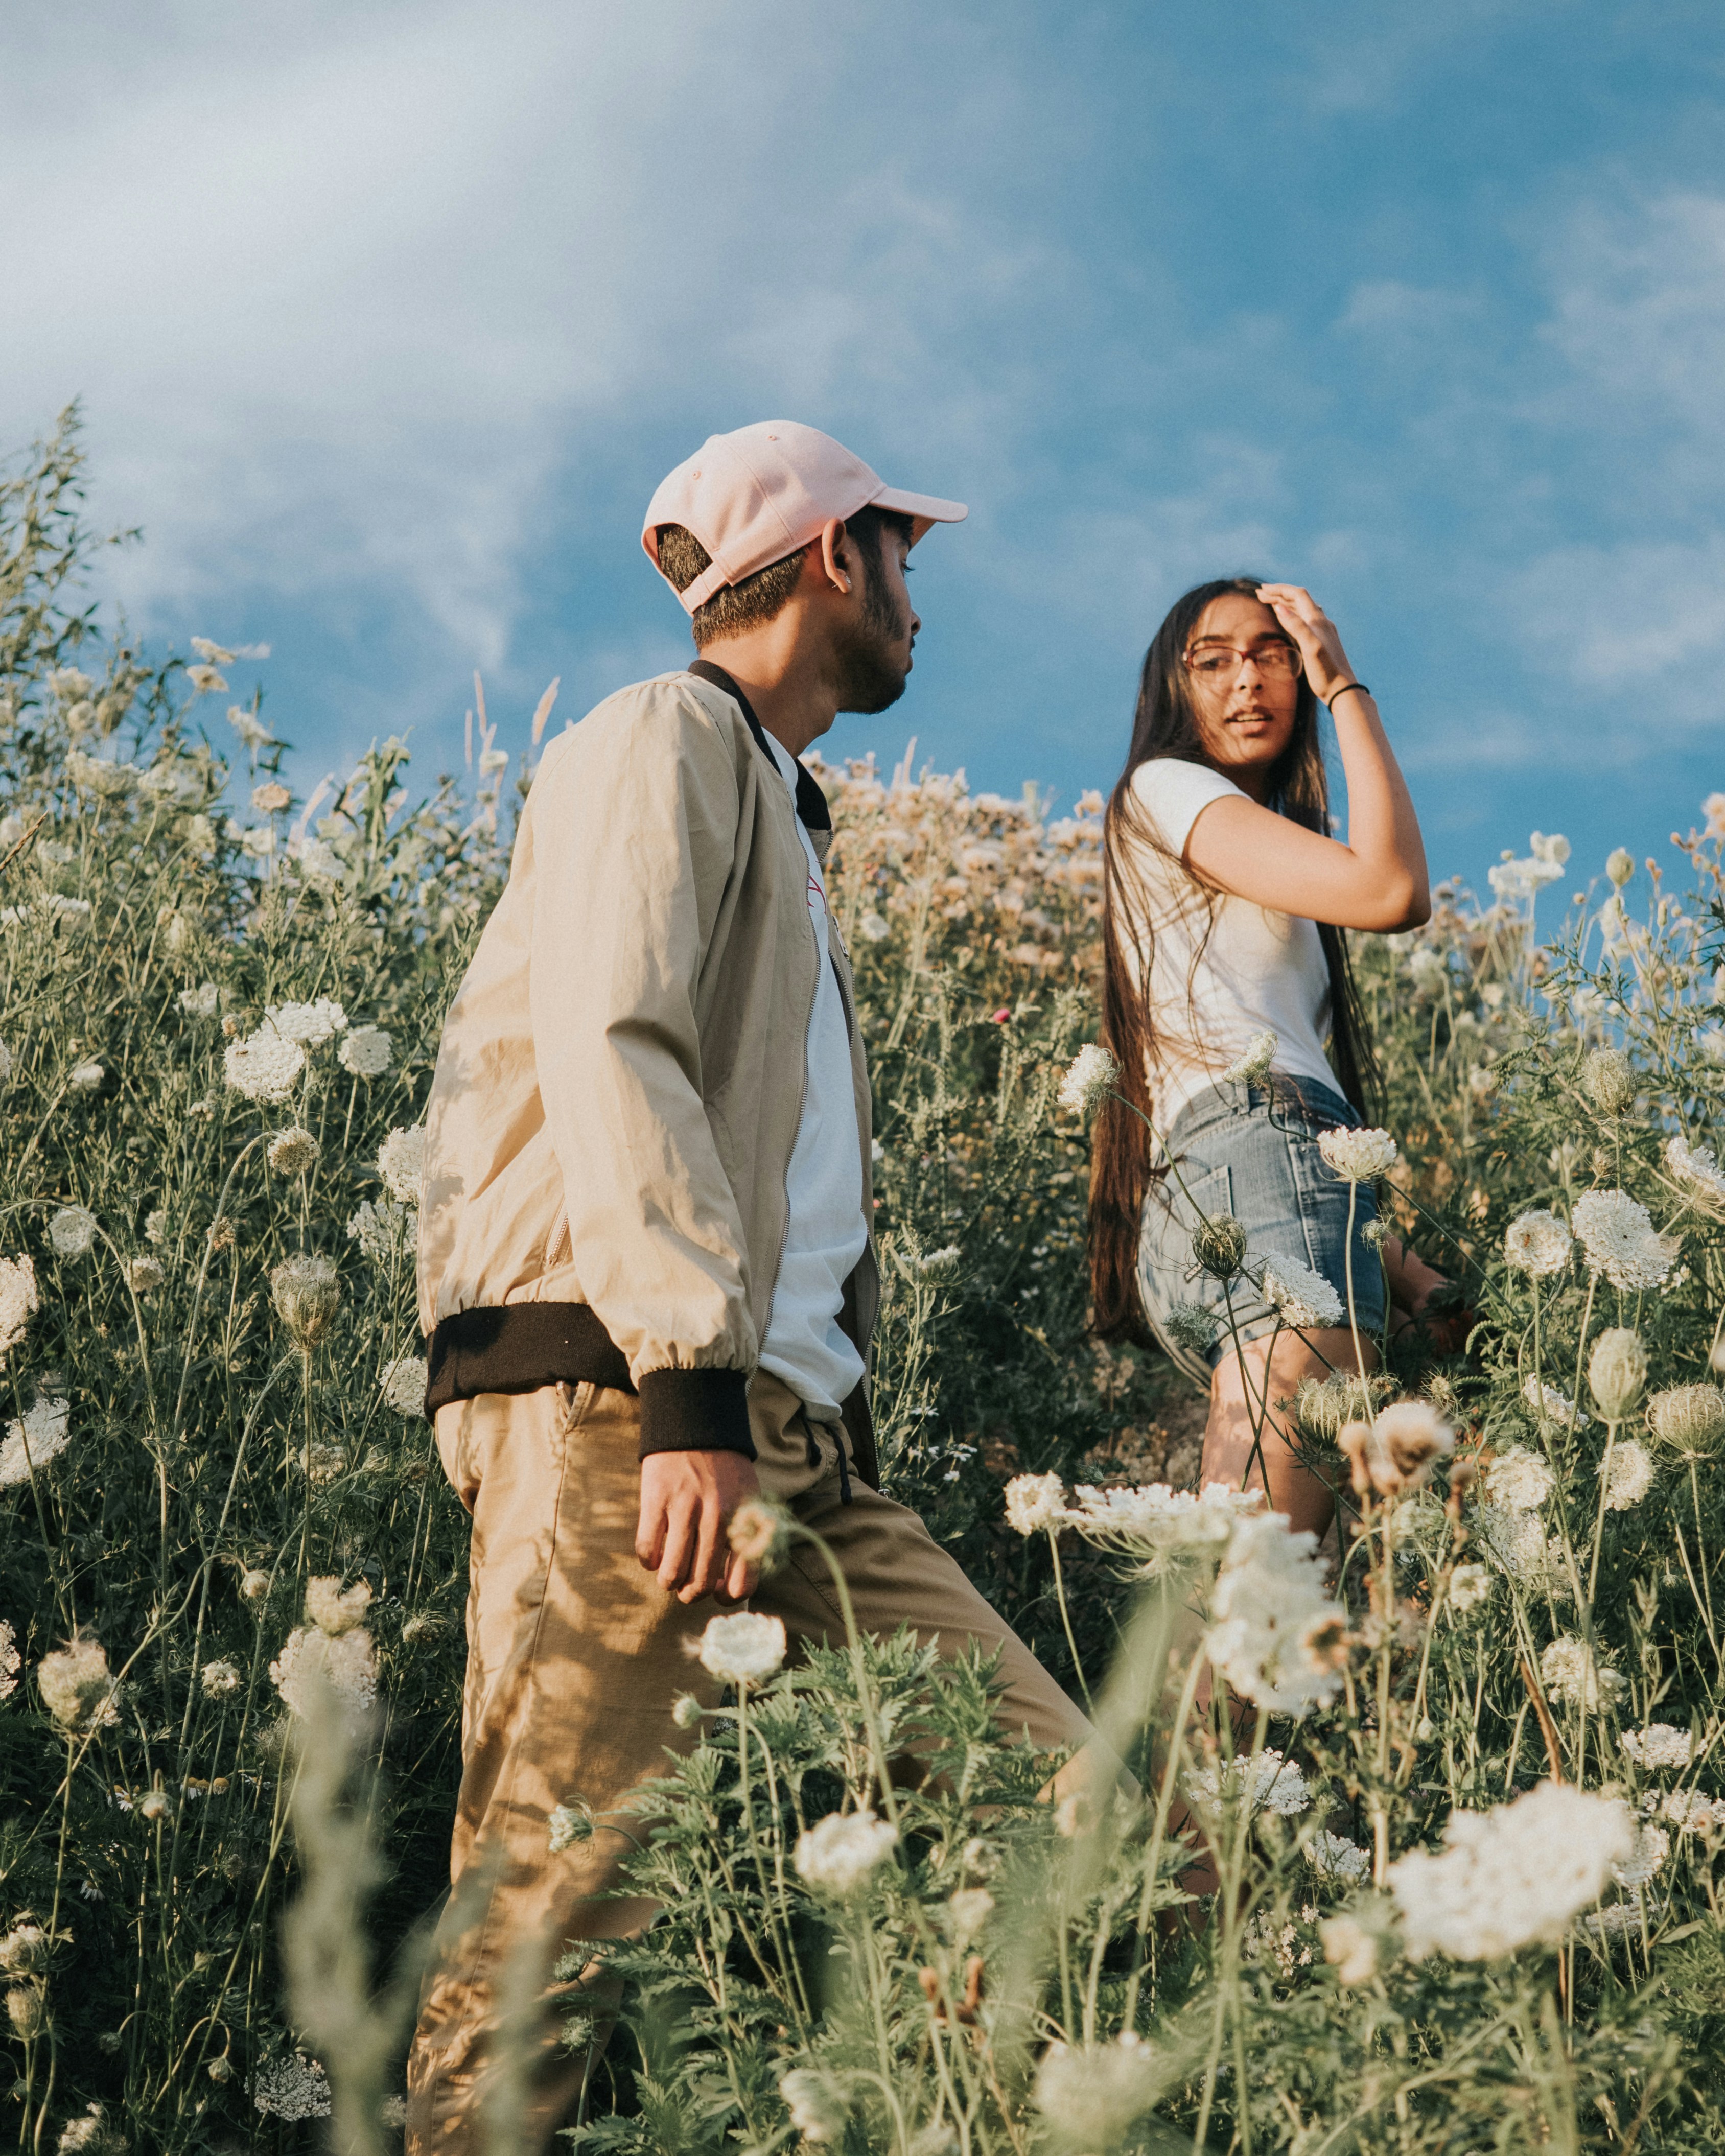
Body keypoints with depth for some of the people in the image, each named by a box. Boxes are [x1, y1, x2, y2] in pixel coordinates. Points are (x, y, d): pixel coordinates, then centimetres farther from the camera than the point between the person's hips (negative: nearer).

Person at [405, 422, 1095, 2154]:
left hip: (791, 1438, 9)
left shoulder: (777, 813, 31)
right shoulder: (666, 741, 2)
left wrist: (821, 1402, 16)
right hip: (616, 1407, -9)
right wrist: (692, 1384, -23)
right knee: (554, 1913, -11)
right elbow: (611, 1049, -14)